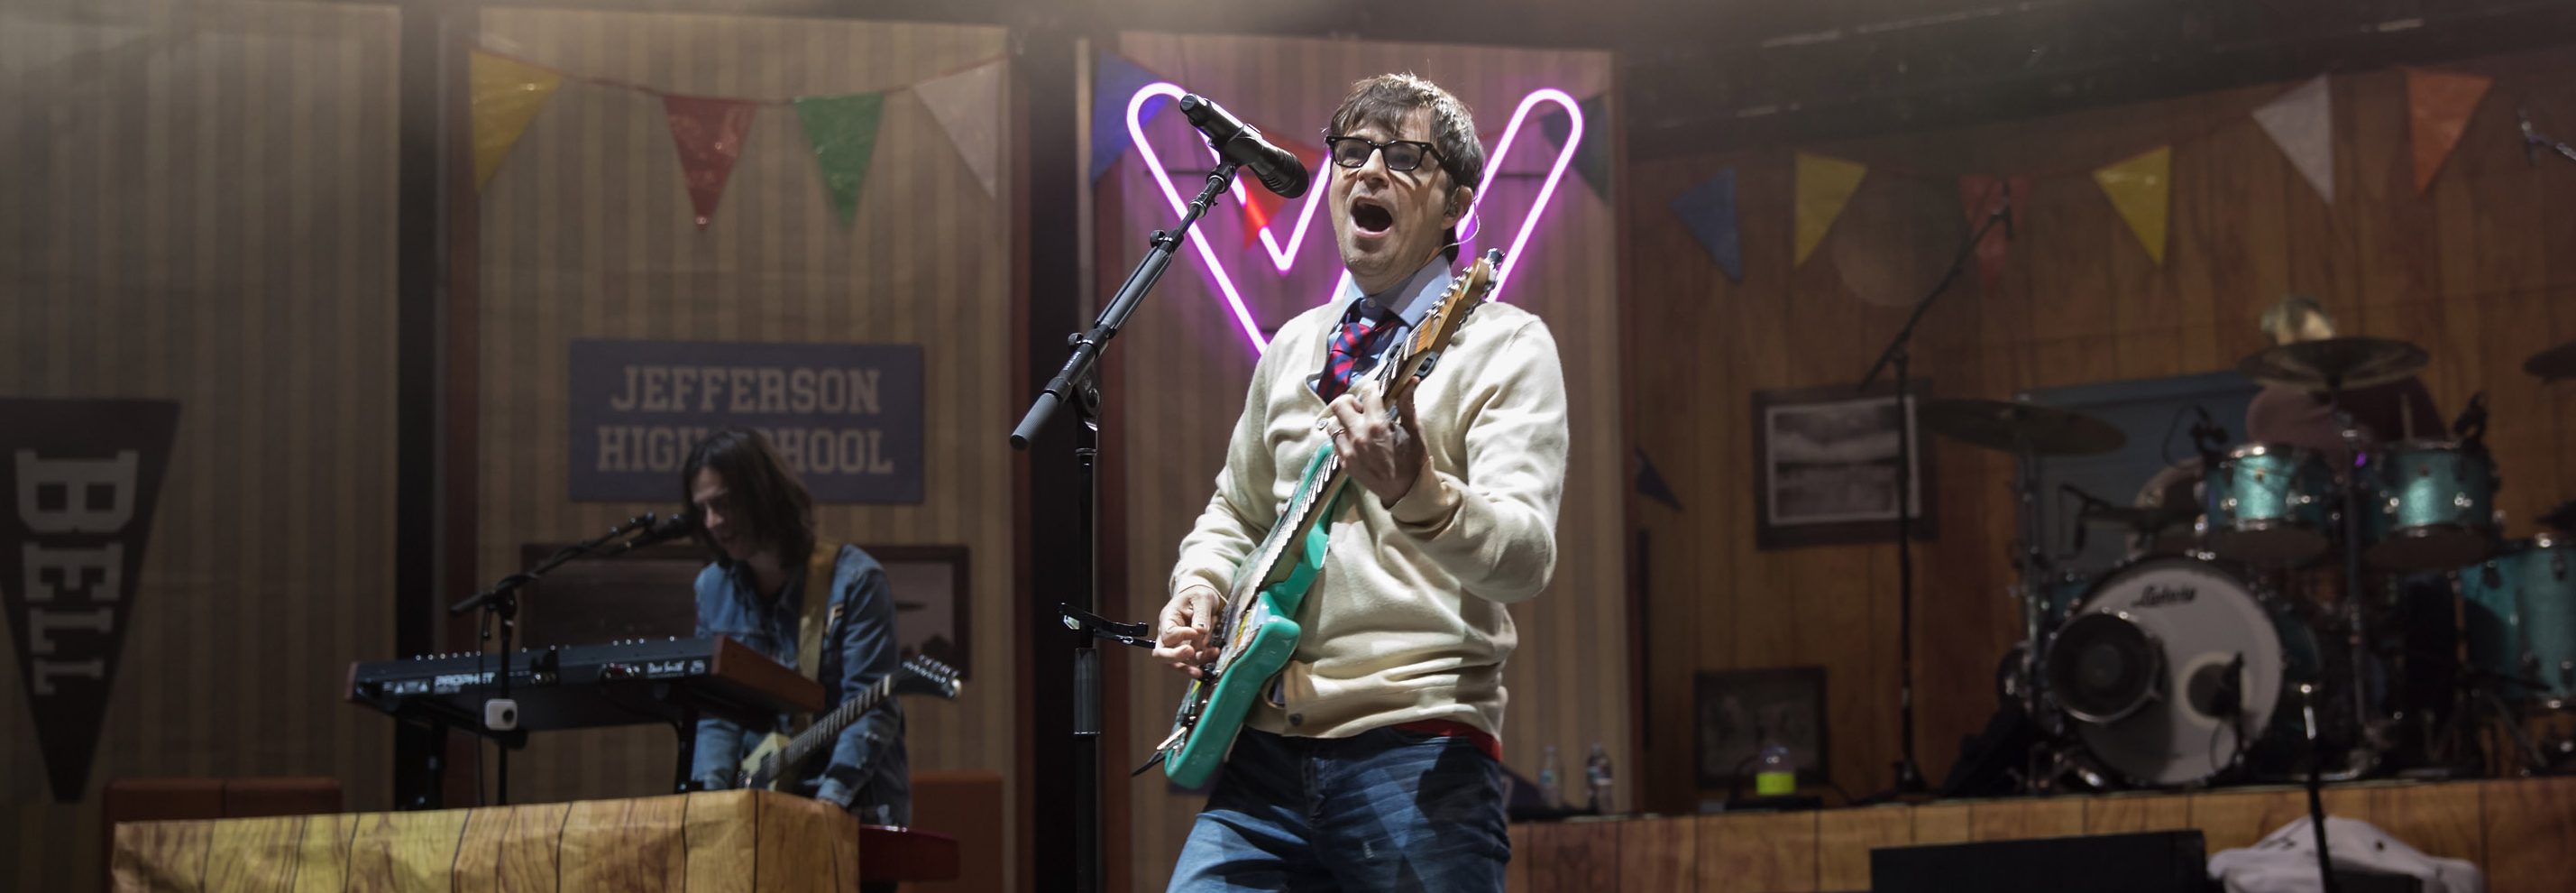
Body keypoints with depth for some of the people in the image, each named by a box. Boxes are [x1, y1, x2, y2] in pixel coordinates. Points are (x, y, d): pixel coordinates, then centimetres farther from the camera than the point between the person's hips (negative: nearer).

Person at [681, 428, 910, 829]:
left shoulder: (854, 580, -7)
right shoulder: (713, 587, 10)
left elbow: (872, 708, -13)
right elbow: (713, 711, 9)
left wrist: (829, 799, -25)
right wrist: (712, 790, -9)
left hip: (854, 806, -5)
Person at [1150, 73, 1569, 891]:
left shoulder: (1504, 347, -2)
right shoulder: (1293, 348, 17)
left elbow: (1525, 559, -15)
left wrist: (1412, 490, -34)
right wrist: (1200, 588, 9)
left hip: (1416, 753, -5)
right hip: (1266, 745, 5)